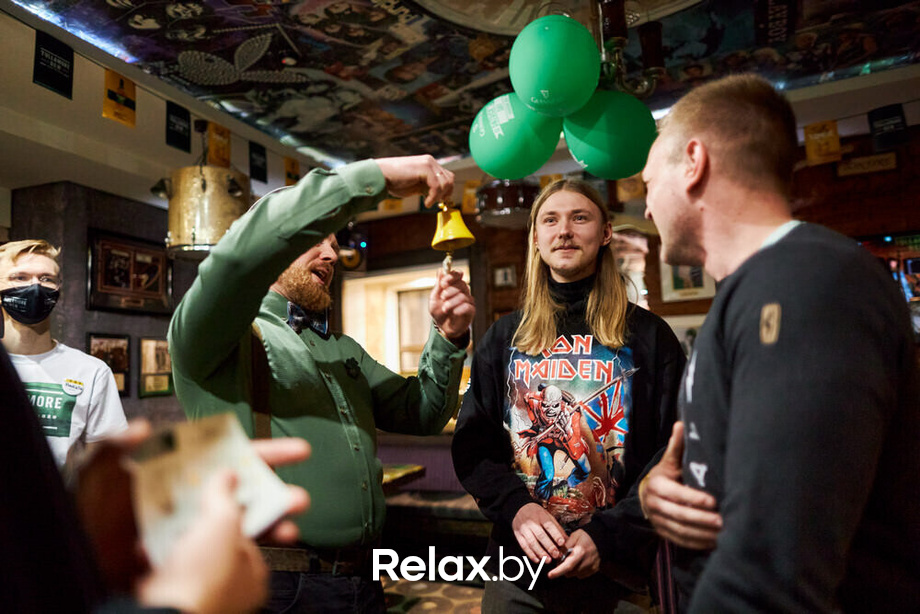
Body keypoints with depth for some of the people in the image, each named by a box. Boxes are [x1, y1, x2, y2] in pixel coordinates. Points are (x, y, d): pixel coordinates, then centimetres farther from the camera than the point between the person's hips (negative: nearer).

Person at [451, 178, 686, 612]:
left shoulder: (648, 337, -4)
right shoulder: (503, 340, 2)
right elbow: (471, 448, 2)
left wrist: (607, 535, -17)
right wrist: (516, 508, -15)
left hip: (620, 572, -1)